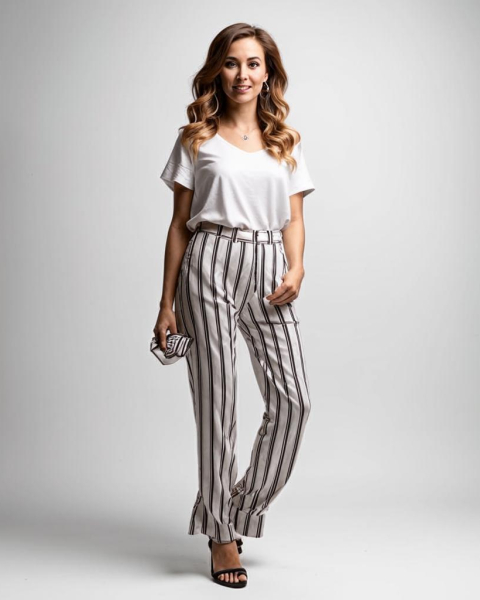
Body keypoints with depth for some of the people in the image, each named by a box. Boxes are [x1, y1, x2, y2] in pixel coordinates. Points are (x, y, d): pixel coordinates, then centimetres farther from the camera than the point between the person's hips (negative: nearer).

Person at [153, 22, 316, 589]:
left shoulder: (286, 142, 16)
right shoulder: (196, 139, 8)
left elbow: (294, 219, 13)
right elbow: (180, 224, 7)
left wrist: (296, 269, -7)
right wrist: (167, 302, 2)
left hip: (270, 271, 3)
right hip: (211, 266, -3)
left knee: (293, 397, -9)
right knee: (216, 401, -2)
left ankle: (242, 511, 12)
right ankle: (221, 536, 11)